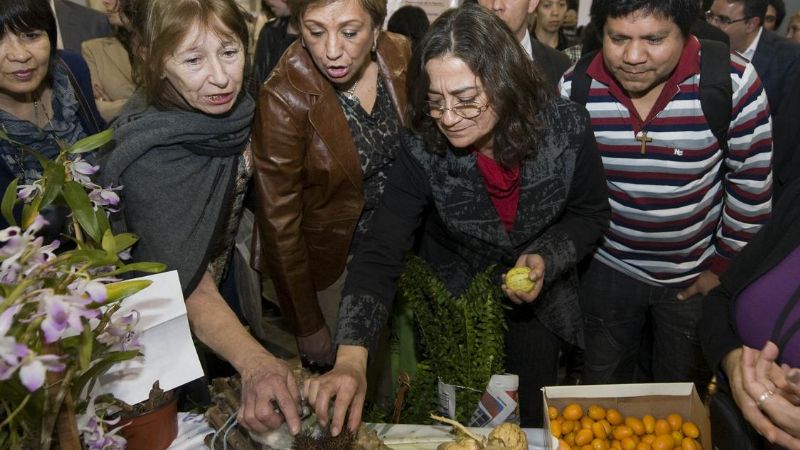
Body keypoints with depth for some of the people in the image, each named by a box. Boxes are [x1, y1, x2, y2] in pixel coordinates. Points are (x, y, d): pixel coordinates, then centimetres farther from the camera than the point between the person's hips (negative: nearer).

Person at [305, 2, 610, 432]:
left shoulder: (565, 127, -24)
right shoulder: (422, 147, -27)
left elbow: (590, 213, -6)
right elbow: (380, 251, -32)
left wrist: (546, 260, -25)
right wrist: (351, 358, -44)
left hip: (537, 295, 1)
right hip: (454, 298, -1)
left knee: (533, 417, 19)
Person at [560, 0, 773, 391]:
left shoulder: (734, 84, -22)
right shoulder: (575, 88, -15)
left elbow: (752, 185, -9)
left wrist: (724, 265, -3)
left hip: (695, 276, -1)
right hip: (607, 268, 2)